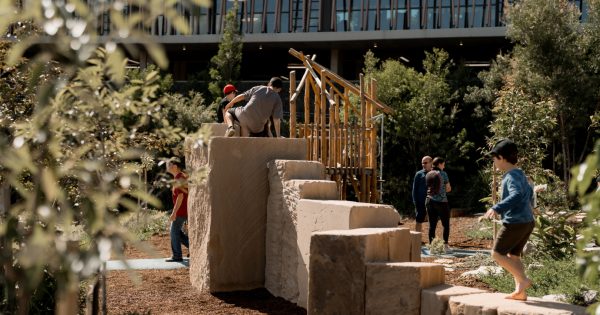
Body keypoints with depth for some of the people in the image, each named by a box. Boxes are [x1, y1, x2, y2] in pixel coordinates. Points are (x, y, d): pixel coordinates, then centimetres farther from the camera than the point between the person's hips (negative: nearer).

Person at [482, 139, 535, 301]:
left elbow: (516, 195, -34)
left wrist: (496, 208, -40)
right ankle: (520, 291, 11)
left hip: (515, 222, -10)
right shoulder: (520, 174, 15)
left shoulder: (512, 176, -16)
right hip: (527, 221, 10)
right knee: (513, 255, 14)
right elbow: (529, 191, 33)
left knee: (497, 253, -2)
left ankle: (523, 280, -6)